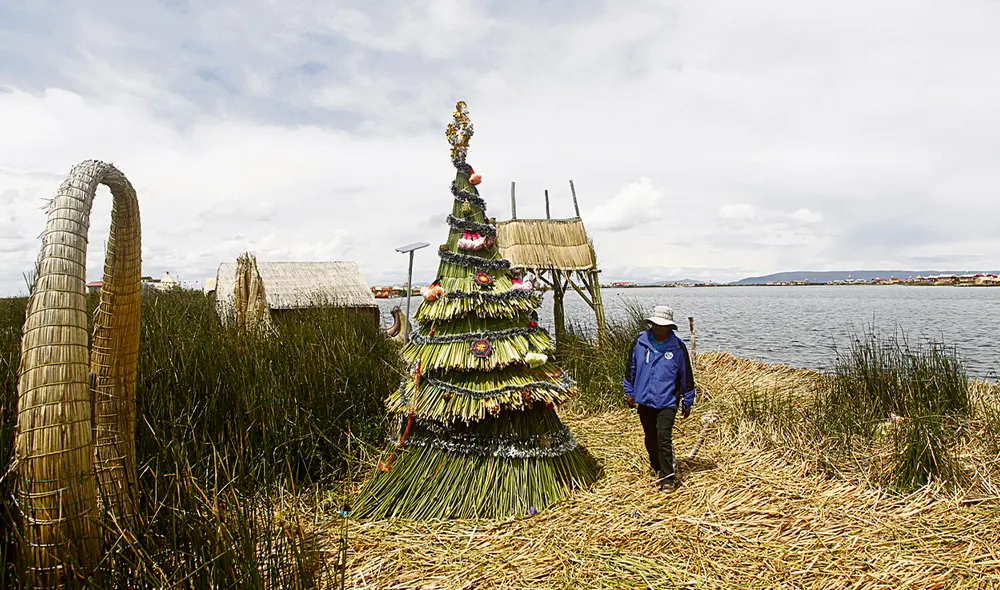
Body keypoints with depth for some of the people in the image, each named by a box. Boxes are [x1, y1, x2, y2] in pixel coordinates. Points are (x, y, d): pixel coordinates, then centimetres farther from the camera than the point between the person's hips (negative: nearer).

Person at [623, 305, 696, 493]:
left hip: (667, 401, -3)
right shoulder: (639, 342, -3)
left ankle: (668, 479, -5)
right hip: (644, 400, 3)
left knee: (664, 438, -14)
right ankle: (657, 467, 40)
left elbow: (687, 376, 2)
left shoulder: (678, 347, -7)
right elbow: (631, 368, 9)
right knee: (650, 439, 16)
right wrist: (629, 392, 12)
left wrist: (687, 402, 7)